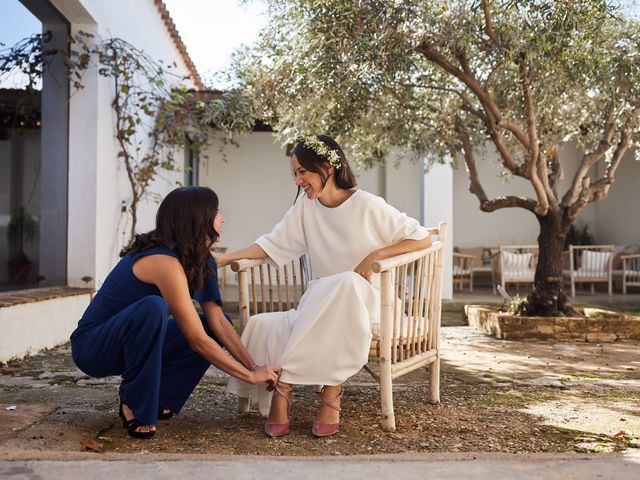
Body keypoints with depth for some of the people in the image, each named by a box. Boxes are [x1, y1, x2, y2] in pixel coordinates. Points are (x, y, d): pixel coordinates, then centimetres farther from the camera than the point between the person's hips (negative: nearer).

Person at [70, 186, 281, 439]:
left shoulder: (196, 260, -1)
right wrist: (250, 376, -21)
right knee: (154, 307, -37)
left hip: (128, 345, 8)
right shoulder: (165, 263, -28)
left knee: (213, 330, -5)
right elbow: (197, 341, -27)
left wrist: (254, 366, -13)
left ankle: (159, 398, 2)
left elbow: (218, 321, -5)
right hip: (92, 344, -8)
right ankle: (135, 406, -18)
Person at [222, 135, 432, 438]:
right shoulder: (305, 206, 6)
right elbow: (273, 244, 4)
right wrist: (225, 258, -7)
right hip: (318, 307, 4)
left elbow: (423, 238, -7)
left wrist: (374, 256, -17)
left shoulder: (368, 206, -8)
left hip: (363, 302, -3)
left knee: (347, 283, -39)